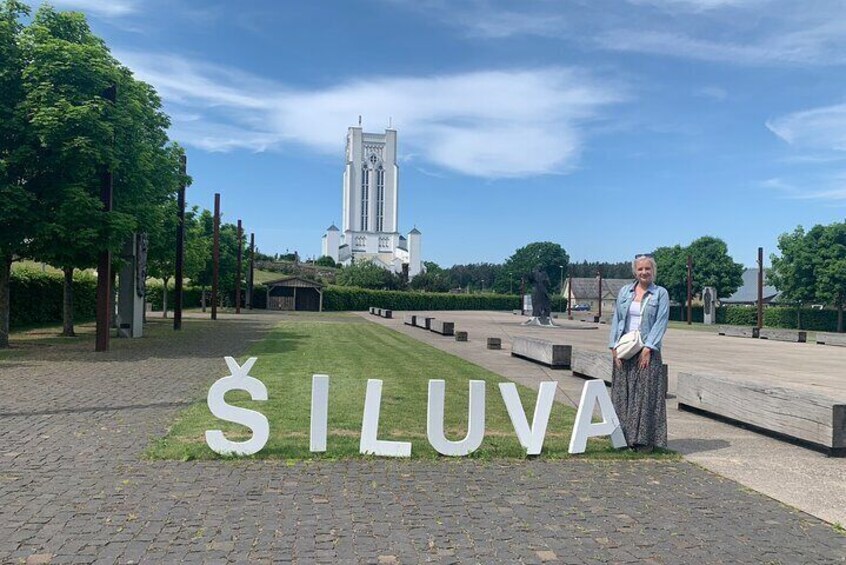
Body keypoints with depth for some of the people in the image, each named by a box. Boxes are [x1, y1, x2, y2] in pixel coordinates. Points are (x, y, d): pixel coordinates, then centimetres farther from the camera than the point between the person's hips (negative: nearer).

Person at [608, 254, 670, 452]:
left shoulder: (661, 293, 3)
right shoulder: (624, 291, 10)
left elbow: (661, 322, -5)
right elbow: (616, 319, 9)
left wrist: (648, 348, -13)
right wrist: (614, 346, -1)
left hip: (647, 350, -3)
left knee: (646, 393, -3)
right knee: (622, 393, 4)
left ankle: (645, 439, 4)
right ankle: (624, 437, 12)